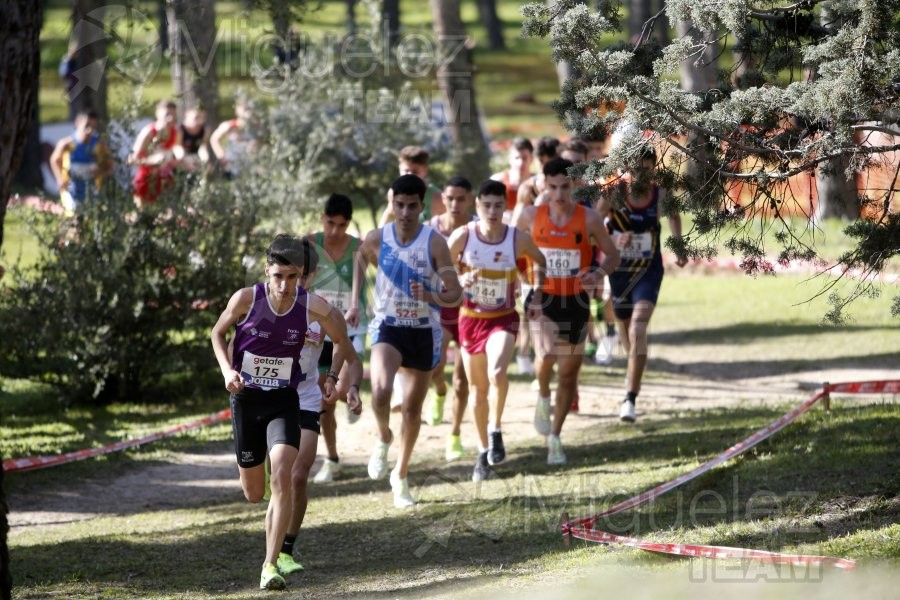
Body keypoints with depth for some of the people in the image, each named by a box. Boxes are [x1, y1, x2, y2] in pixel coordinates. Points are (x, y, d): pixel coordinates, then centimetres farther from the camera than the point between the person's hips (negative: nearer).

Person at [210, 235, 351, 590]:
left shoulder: (313, 307, -15)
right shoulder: (247, 299, -16)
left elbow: (342, 340, 4)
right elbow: (218, 334, 2)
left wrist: (333, 378, -6)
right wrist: (227, 370, -13)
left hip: (283, 401, -1)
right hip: (246, 399, 1)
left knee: (282, 477, -22)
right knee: (253, 494, 10)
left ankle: (271, 564, -17)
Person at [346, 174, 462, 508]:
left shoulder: (434, 243, -13)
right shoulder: (377, 239, -7)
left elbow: (454, 293, -13)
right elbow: (361, 258, 18)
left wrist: (430, 297, -33)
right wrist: (355, 301, 11)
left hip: (424, 332, 0)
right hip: (388, 328, 0)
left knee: (413, 411, 11)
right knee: (380, 390, -28)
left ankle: (401, 476, 31)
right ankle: (384, 439, 3)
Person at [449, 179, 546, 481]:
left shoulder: (519, 239, -10)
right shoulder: (462, 236, -12)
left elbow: (539, 261, 11)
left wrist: (536, 296, 2)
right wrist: (460, 280, -21)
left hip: (504, 318, -1)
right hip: (471, 318, 1)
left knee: (497, 372, -29)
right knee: (478, 389, 10)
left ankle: (496, 430, -7)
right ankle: (484, 451, 27)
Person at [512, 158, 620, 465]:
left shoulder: (588, 218, -8)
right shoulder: (531, 216, -5)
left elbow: (612, 255, 1)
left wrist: (599, 272, -20)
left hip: (576, 301, 1)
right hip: (543, 297, -1)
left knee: (569, 373, 8)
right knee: (547, 354, -27)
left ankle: (554, 438, 24)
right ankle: (543, 398, 7)